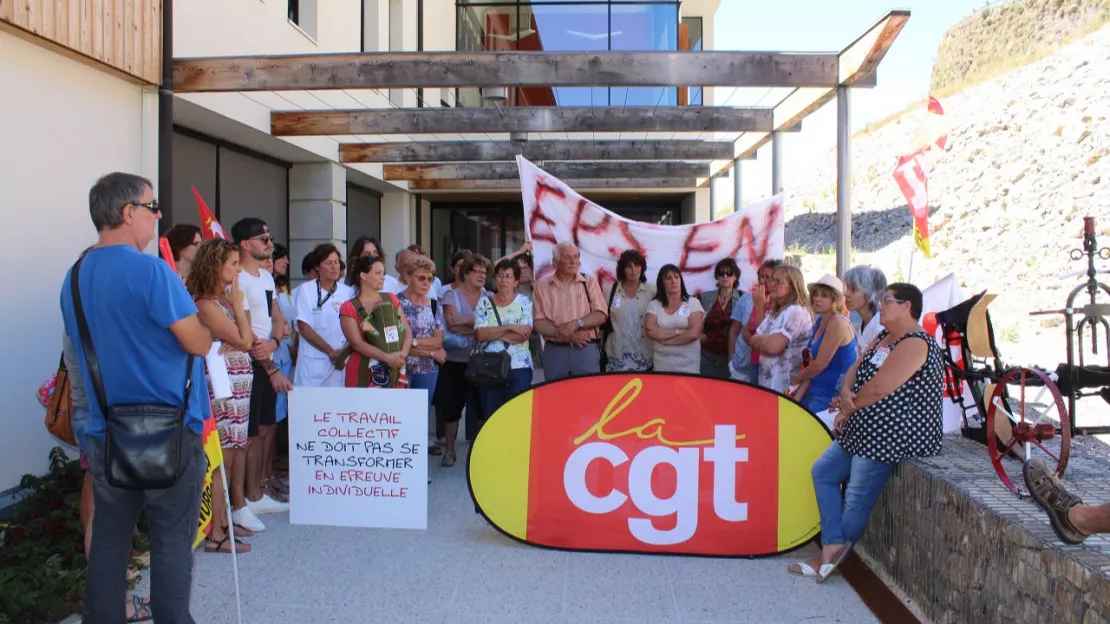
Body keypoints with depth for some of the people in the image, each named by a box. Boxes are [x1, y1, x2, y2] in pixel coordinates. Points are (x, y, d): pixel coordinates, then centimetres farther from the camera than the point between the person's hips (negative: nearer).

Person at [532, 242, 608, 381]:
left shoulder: (590, 282, 7)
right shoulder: (542, 286, 5)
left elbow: (600, 315, -1)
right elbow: (539, 323, -2)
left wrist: (576, 323, -18)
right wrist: (568, 336, -13)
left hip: (586, 350, 0)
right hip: (554, 351, 0)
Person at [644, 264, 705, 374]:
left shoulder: (693, 303, -2)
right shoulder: (654, 304, 3)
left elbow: (694, 333, -14)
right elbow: (650, 331, -11)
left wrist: (664, 339, -9)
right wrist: (679, 332, -13)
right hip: (661, 366, 2)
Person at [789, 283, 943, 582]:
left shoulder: (915, 344, -18)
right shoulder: (883, 338, 15)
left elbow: (878, 389, -23)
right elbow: (855, 369, 11)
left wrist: (848, 407, -7)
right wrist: (846, 393, -11)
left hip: (893, 437, -11)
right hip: (863, 432, 11)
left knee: (857, 502, -5)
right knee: (823, 471, 10)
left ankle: (832, 553, 12)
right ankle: (833, 548, 6)